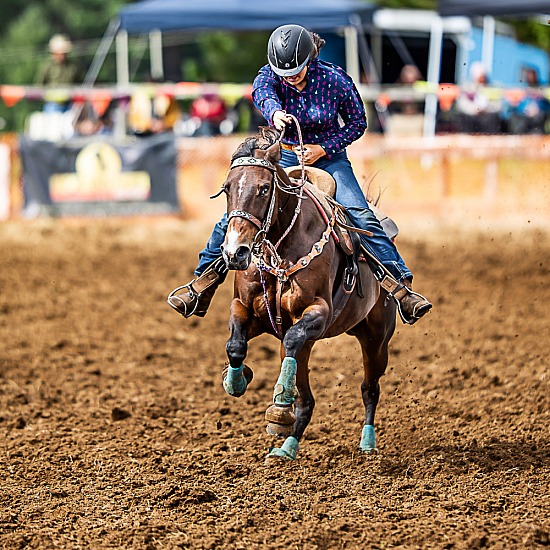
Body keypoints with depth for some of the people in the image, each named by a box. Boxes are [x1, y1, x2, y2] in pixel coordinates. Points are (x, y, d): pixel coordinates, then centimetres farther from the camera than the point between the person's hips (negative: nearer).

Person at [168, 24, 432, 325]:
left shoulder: (334, 79, -17)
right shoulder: (269, 75, -14)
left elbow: (358, 122, -5)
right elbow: (262, 95, -38)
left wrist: (324, 148, -20)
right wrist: (274, 113, -63)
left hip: (328, 157, -2)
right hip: (285, 157, 2)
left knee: (362, 218, -21)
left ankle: (401, 285, -18)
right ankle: (203, 283, 6)